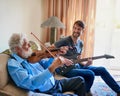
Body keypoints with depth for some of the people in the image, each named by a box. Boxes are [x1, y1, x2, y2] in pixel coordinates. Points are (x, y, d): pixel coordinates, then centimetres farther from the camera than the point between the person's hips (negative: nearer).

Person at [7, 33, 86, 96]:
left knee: (80, 80, 13)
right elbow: (30, 83, -33)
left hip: (55, 84, 8)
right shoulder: (13, 64, -20)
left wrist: (58, 59, -5)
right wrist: (52, 67, -40)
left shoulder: (29, 57, 4)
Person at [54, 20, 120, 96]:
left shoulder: (81, 43, 10)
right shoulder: (65, 41, -11)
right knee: (90, 74, -28)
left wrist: (86, 64, -7)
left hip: (77, 66, 7)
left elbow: (78, 60, 13)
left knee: (102, 70, 1)